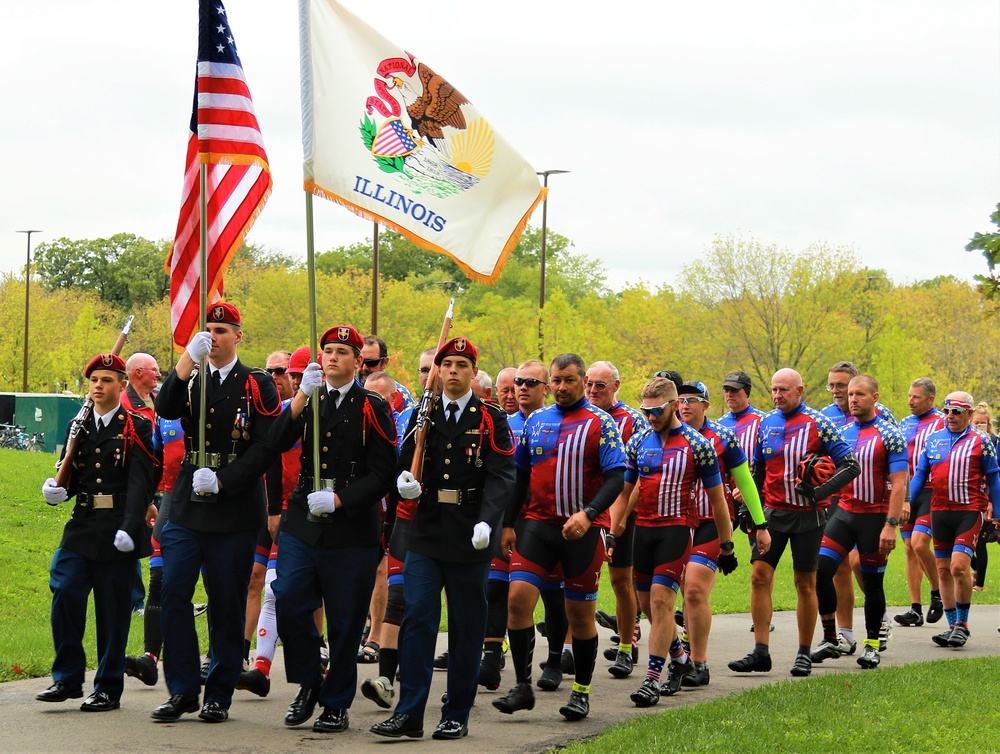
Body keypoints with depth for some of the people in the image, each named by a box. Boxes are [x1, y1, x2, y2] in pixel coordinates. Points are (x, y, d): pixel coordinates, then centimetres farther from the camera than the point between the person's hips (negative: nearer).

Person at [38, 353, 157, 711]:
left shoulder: (137, 428, -1)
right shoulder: (78, 426, 14)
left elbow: (140, 483, -10)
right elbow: (71, 476, 17)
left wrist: (130, 528, -21)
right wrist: (56, 490, -7)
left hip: (118, 530, -4)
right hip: (82, 525, 4)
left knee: (113, 609, 1)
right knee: (64, 593, -11)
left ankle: (109, 688, 11)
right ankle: (68, 678, 1)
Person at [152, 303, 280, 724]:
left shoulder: (258, 385, 3)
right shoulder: (189, 379, 12)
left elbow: (265, 447, -6)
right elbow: (165, 410, -9)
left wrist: (221, 480, -16)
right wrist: (189, 357, -18)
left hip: (235, 511, -3)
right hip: (187, 506, 3)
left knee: (227, 605, 2)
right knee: (173, 593, -6)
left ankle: (219, 696, 11)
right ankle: (182, 691, 3)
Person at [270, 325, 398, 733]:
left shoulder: (373, 408, 1)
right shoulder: (308, 401, 12)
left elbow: (382, 473, -5)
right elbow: (276, 443, -6)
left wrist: (338, 500, -16)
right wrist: (302, 395, -16)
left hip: (352, 528, -3)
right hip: (302, 523, 3)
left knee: (345, 621, 2)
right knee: (288, 602, -10)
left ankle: (336, 703, 15)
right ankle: (309, 683, 11)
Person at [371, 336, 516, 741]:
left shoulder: (491, 419, 1)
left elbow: (500, 476, -8)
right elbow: (407, 461, 12)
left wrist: (486, 522, -23)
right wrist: (405, 481, -12)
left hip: (470, 539, -2)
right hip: (426, 535, 2)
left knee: (467, 628, 5)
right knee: (416, 617, -6)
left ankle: (457, 715, 14)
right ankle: (409, 713, -3)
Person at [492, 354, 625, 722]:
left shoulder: (600, 423, -3)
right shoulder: (535, 421, 10)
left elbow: (615, 478, -11)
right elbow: (519, 475, 17)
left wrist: (587, 514, -24)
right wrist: (507, 523, 12)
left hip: (583, 530, -3)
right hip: (537, 525, 3)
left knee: (580, 613, 4)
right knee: (518, 597, -11)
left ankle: (582, 692, 19)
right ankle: (523, 685, -3)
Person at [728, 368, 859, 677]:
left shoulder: (818, 424, -8)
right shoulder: (766, 423, 7)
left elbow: (851, 466, -9)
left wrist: (820, 492, -19)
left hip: (807, 515, -4)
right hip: (773, 512, 4)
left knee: (805, 583, 3)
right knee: (760, 575, -5)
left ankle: (804, 654, 13)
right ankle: (761, 652, -2)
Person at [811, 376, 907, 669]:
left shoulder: (889, 435, -8)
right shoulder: (841, 432, 8)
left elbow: (898, 484, -13)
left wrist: (890, 525, -19)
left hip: (875, 517, -5)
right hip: (844, 513, 5)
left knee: (872, 582, 4)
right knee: (820, 570, -8)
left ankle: (872, 645, 19)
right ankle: (830, 640, 3)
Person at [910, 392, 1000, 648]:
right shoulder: (933, 440, 10)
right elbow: (919, 475, 14)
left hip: (969, 511, -5)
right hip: (939, 512, 5)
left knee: (959, 566, -16)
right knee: (943, 569, 7)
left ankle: (962, 624, -3)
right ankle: (952, 626, 17)